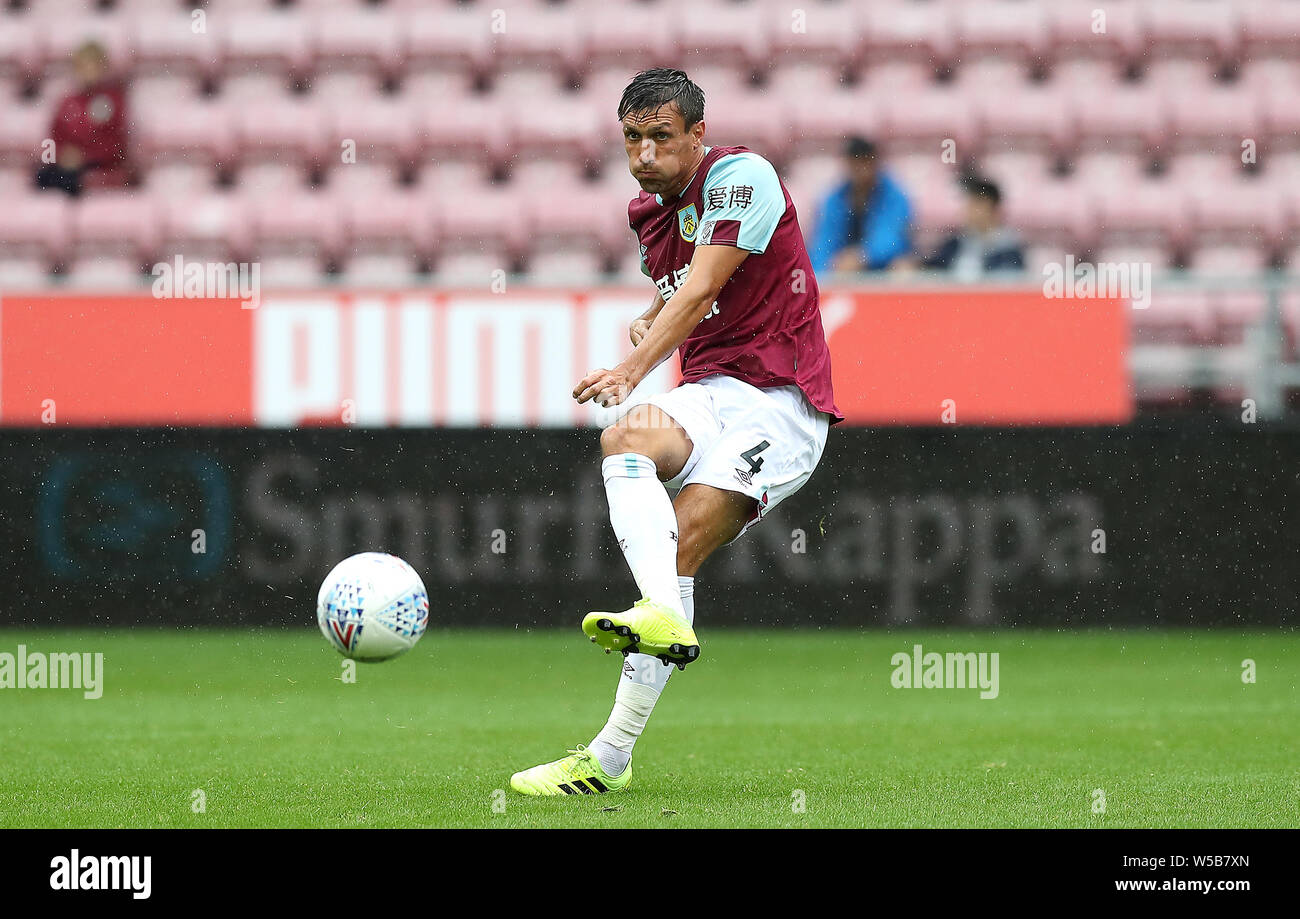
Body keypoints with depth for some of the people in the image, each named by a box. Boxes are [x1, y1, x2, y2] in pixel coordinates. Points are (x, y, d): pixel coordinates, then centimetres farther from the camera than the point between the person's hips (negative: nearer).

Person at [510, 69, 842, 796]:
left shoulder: (740, 175, -10)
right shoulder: (648, 213, 15)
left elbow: (703, 287, -21)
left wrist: (633, 369, -31)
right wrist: (651, 321, 11)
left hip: (779, 401, -6)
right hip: (707, 394, 6)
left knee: (682, 541, -24)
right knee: (626, 440, -29)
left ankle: (611, 757, -29)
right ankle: (664, 616, -49)